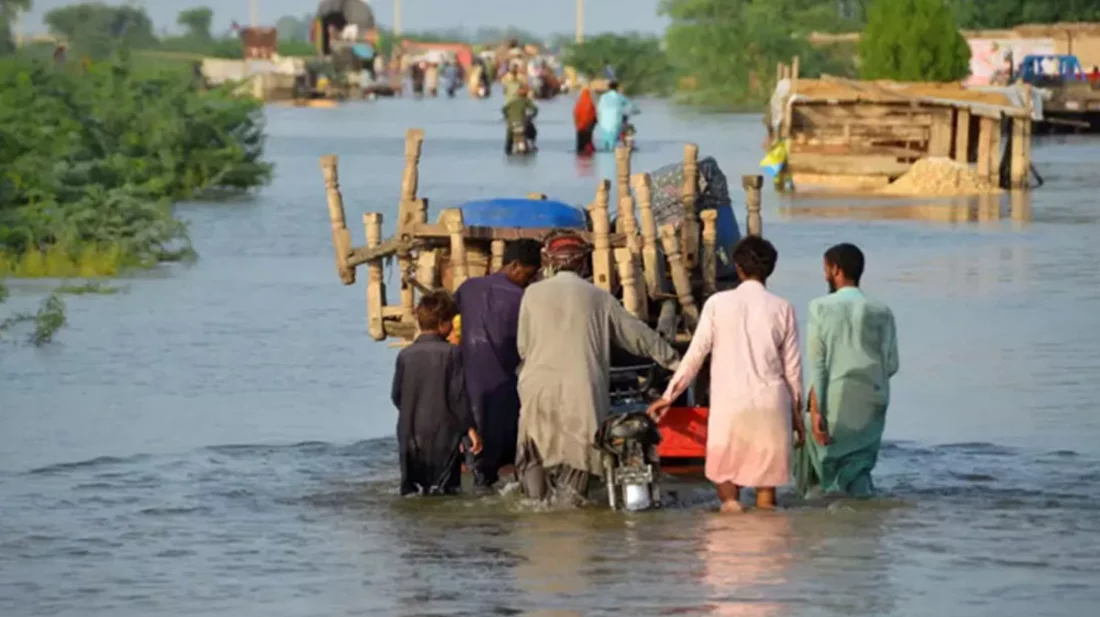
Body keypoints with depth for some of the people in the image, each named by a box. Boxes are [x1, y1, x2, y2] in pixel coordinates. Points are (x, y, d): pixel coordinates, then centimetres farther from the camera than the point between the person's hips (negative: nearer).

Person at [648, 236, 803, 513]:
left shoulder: (718, 303, -2)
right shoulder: (782, 309, 1)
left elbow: (696, 353, -1)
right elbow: (792, 366, 5)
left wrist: (669, 396, 8)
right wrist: (797, 411, 16)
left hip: (729, 404, -1)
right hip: (771, 405, 1)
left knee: (725, 474, 10)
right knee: (766, 480, 6)